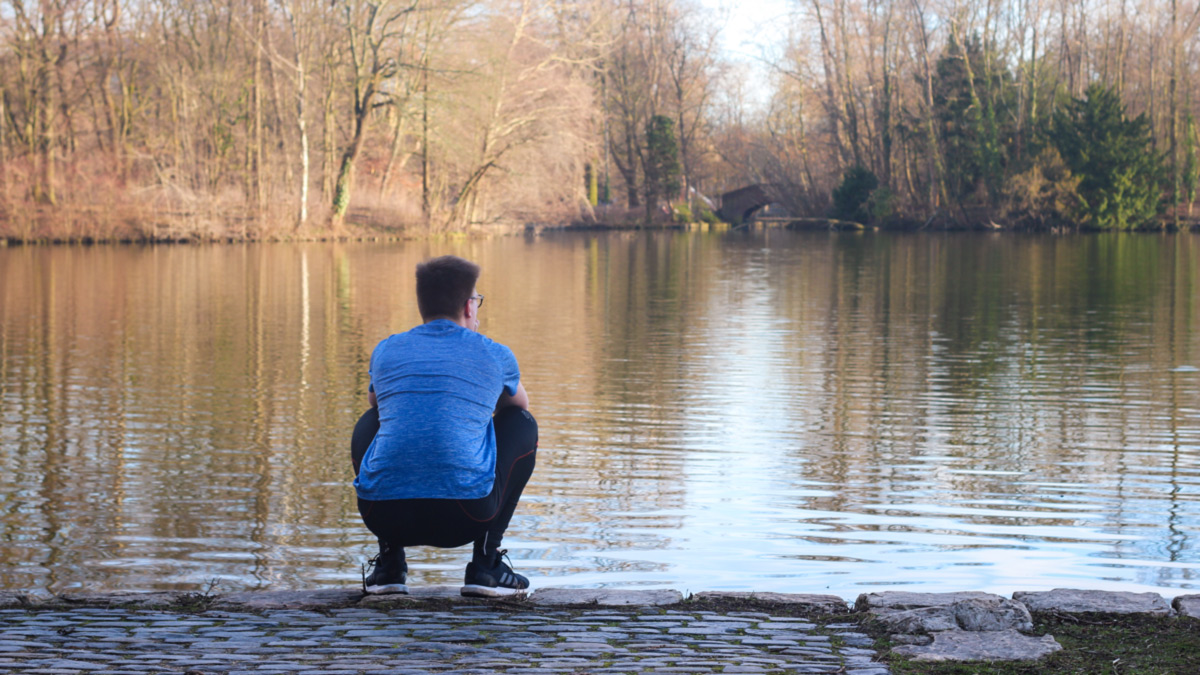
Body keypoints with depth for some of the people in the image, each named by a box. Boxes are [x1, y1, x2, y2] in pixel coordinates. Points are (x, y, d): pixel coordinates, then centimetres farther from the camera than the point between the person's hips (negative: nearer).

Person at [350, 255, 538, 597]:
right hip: (466, 517, -2)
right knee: (523, 424, 25)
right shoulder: (494, 355, 13)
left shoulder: (386, 351, 17)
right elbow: (520, 404, 38)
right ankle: (485, 562, 16)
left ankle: (389, 562, 21)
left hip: (384, 514, 2)